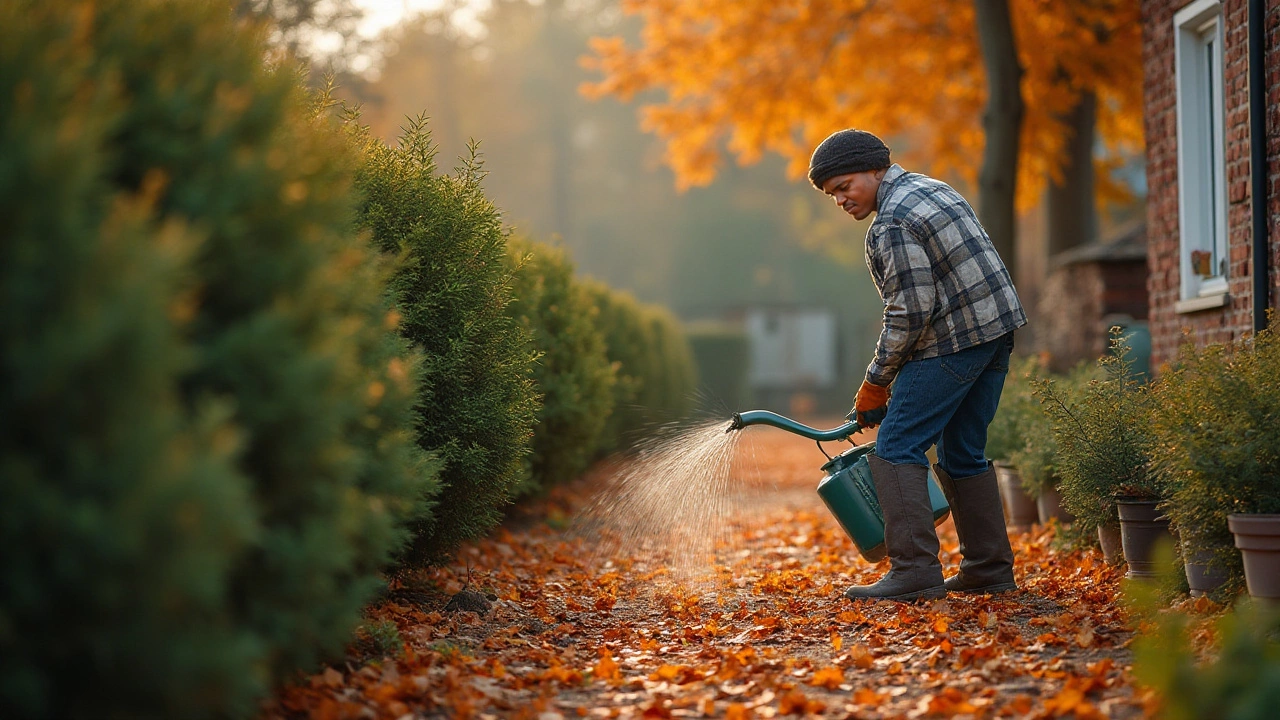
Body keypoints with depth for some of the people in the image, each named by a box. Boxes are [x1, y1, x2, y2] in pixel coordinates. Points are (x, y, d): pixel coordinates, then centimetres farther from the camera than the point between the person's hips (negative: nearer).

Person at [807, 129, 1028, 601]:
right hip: (997, 328, 10)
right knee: (963, 454, 16)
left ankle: (915, 571, -13)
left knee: (897, 450, -7)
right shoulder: (928, 187, 17)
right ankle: (990, 569, 17)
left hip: (953, 341, -10)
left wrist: (875, 385, -8)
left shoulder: (892, 225, -15)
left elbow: (910, 313, -18)